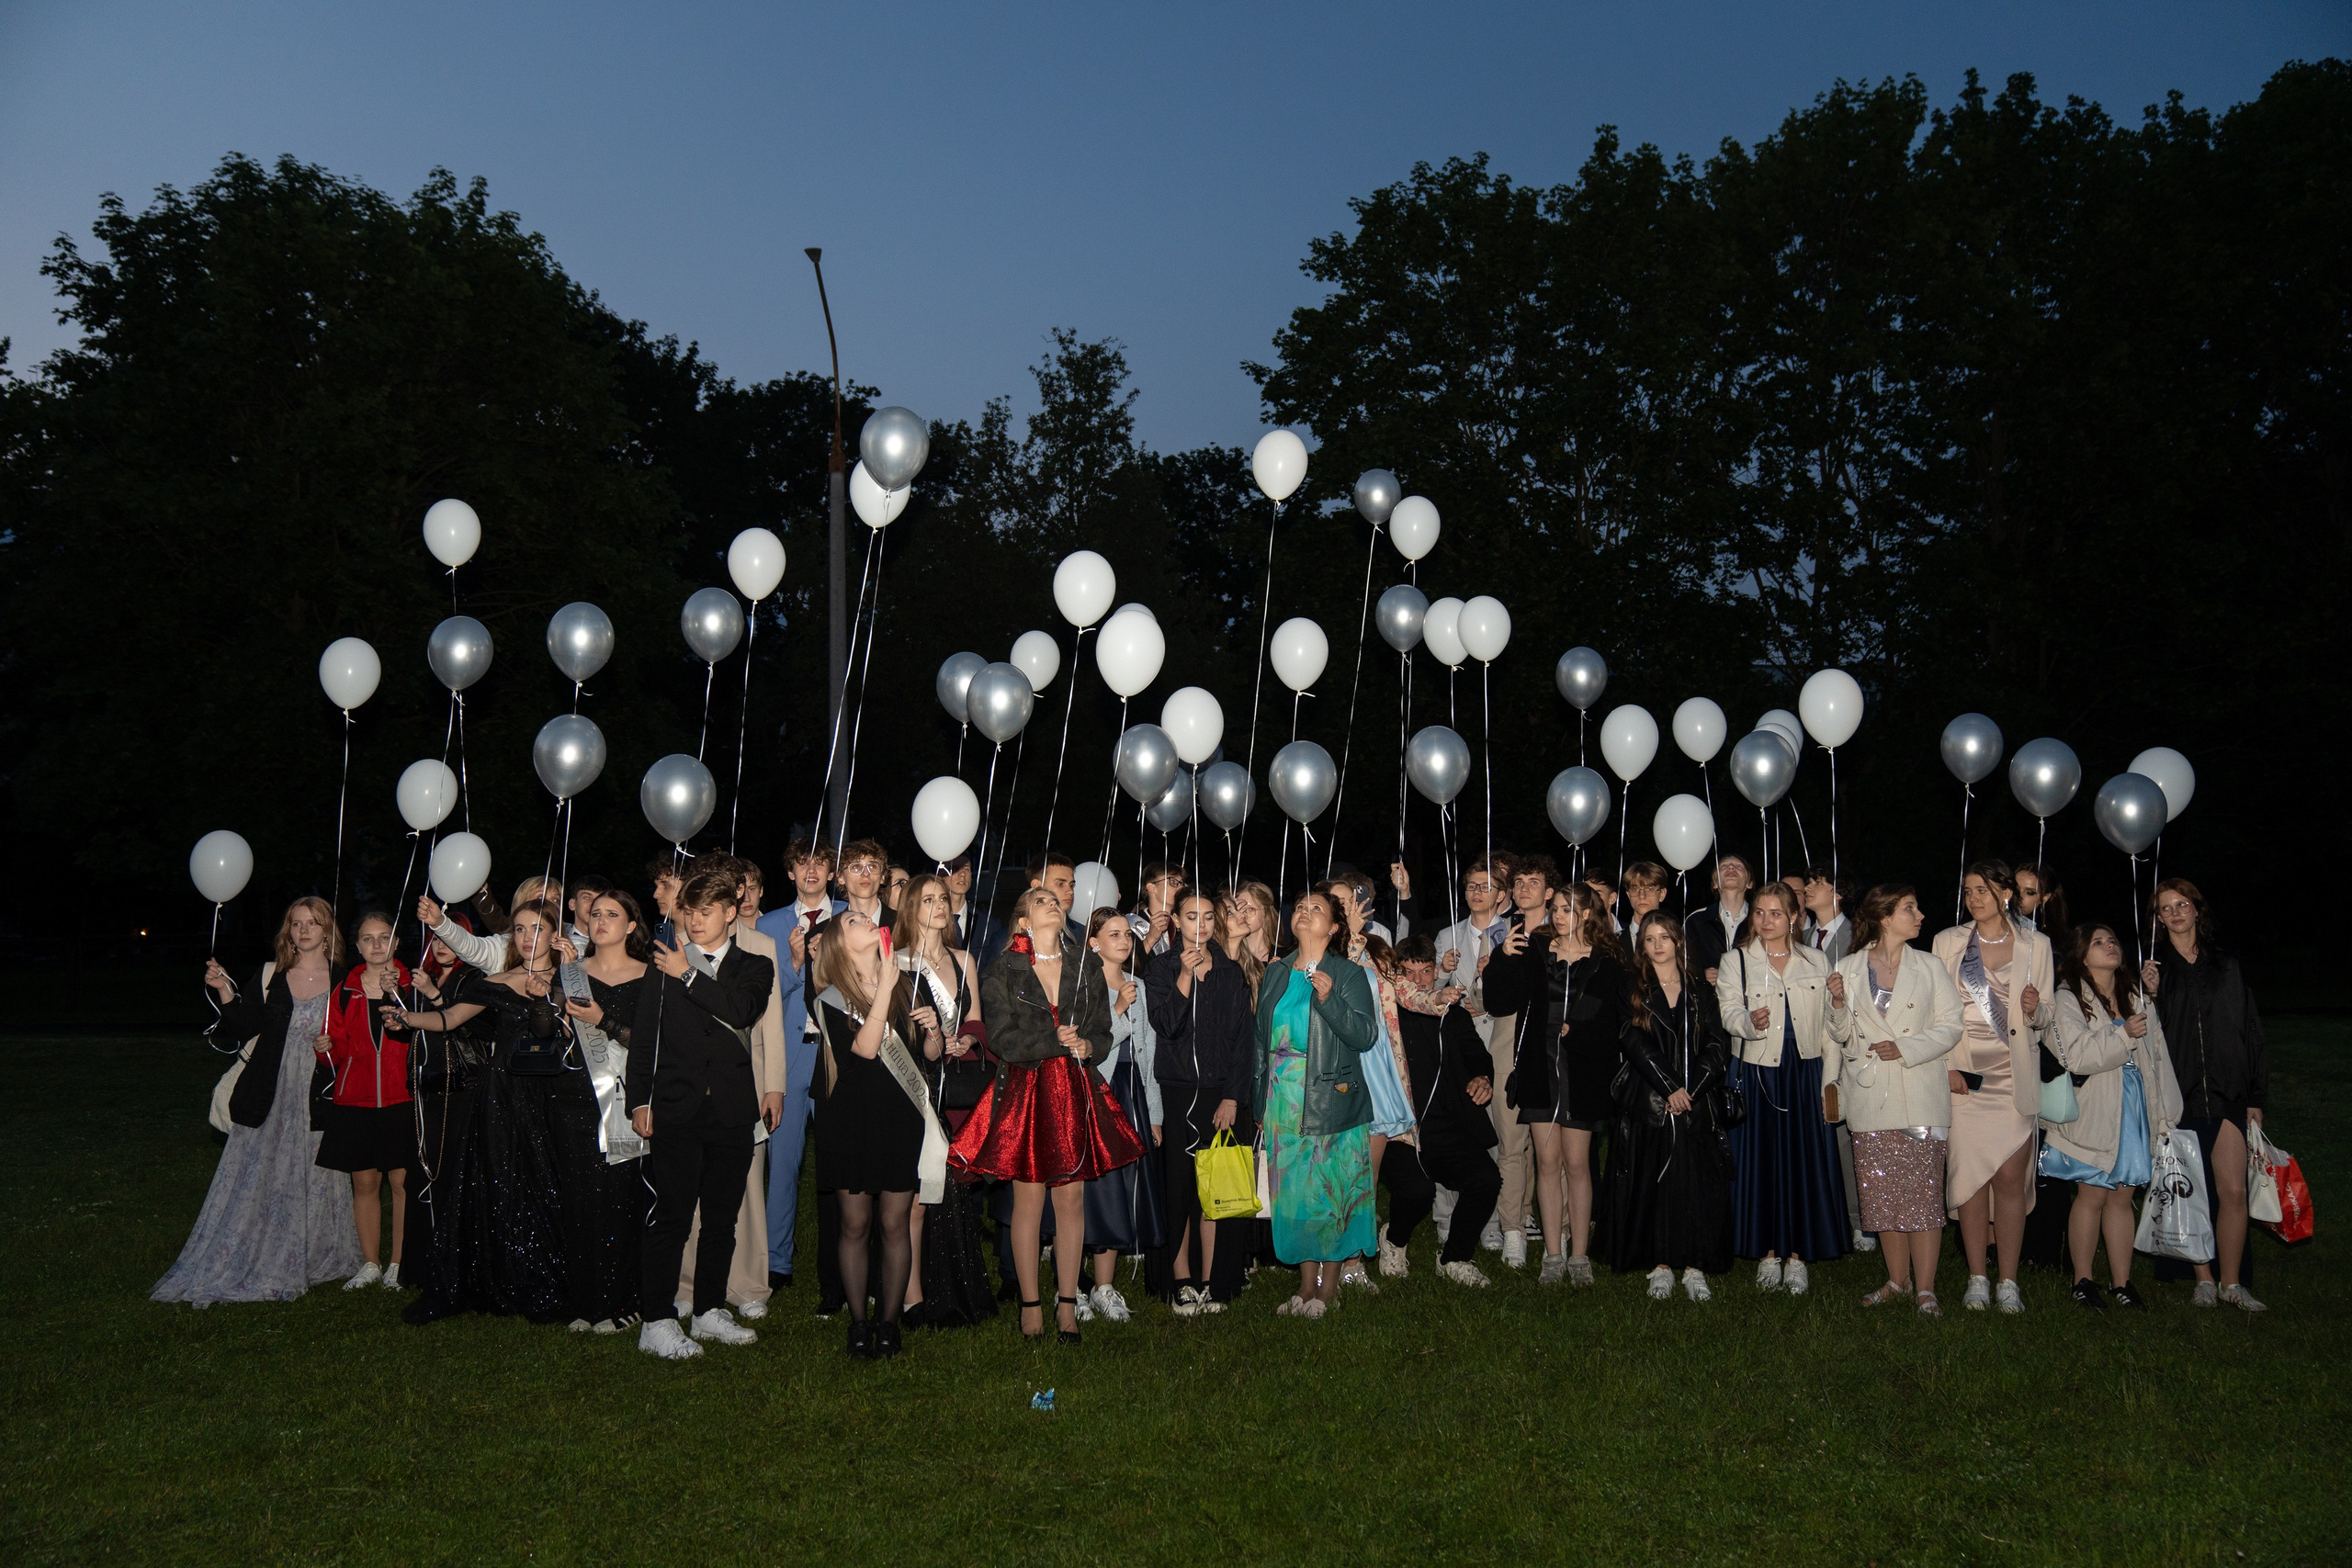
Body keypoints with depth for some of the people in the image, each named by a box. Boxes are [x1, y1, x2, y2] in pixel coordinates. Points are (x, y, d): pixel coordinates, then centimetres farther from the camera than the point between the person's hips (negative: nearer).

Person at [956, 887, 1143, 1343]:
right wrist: (1057, 1041, -13)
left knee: (1072, 1199, 3)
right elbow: (1003, 1040, -6)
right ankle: (1030, 1305, 10)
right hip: (1025, 1094, -3)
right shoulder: (1002, 971, 2)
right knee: (1028, 1199, 0)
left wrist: (1087, 1044, -10)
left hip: (1075, 1096, 3)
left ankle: (1068, 1303, 11)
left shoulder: (1086, 971, 13)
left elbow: (1103, 1032, 11)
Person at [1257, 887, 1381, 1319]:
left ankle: (1329, 1285, 10)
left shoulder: (1349, 975, 0)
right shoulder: (1275, 974, 13)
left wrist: (1329, 1000, -23)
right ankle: (1306, 1284, 14)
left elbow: (1365, 1036, -9)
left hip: (1331, 1102, -4)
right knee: (1293, 1194, 4)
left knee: (1330, 1191, -2)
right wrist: (1260, 1101, 14)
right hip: (1283, 1101, 4)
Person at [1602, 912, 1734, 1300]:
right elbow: (1636, 1043, -4)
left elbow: (1718, 1047, 3)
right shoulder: (1633, 989, 7)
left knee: (1698, 1182, -3)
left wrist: (1689, 1090, -9)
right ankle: (1660, 1265, 6)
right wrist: (1669, 1087, -13)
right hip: (1649, 1103, -1)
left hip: (1697, 1103, 1)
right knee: (1652, 1182, -2)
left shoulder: (1699, 992, 11)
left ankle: (1695, 1267, 4)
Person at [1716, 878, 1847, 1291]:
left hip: (1806, 1075, 1)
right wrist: (1751, 1022, -32)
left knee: (1805, 1162, 1)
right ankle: (1768, 1254, 12)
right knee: (1761, 1163, 1)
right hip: (1757, 1076, -1)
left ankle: (1797, 1257, 11)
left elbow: (1829, 1025, 8)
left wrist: (1829, 1084, 2)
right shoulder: (1734, 961, 4)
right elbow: (1729, 1013, -8)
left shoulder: (1815, 963, 9)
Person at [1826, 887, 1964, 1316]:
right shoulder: (1848, 968, 6)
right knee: (1882, 1194, 5)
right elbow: (1842, 1035, 9)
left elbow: (1950, 1026, 1)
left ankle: (1925, 1288, 1)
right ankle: (1897, 1281, 18)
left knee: (1923, 1192, -5)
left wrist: (1905, 1048, -12)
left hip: (1921, 1096, -1)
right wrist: (1839, 1004, -11)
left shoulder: (1929, 968, 6)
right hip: (1871, 1097, 1)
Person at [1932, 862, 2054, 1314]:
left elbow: (2044, 1019, 11)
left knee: (2011, 1179, -3)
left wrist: (2034, 1010, -12)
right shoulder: (1948, 942, 7)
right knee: (1969, 1177, -1)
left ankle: (2009, 1282, 6)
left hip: (2014, 1078, 0)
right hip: (1962, 1078, 0)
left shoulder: (2036, 945, 7)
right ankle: (1977, 1279, 9)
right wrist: (1944, 1067, -6)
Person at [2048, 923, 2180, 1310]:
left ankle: (2121, 1282, 16)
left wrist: (2166, 1111, 10)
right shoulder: (2068, 999, -4)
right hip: (2093, 1113, -5)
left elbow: (2157, 1055, 14)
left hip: (2136, 1110, 5)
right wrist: (2124, 1035, -21)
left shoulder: (2137, 997, 13)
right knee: (2092, 1195, -2)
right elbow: (2075, 1056, -16)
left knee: (2122, 1197, 8)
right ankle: (2083, 1281, 10)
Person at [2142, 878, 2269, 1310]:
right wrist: (2151, 996, -16)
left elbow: (2252, 1032, 11)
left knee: (2233, 1190, -6)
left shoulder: (2227, 966, 11)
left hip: (2228, 1094, 1)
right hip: (2179, 1094, -1)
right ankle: (2204, 1280, 13)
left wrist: (2256, 1097, 7)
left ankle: (2232, 1282, 4)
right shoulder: (2153, 969, 6)